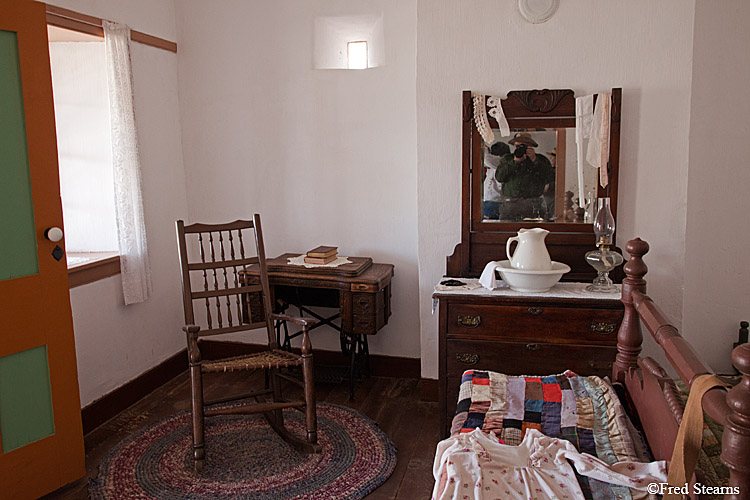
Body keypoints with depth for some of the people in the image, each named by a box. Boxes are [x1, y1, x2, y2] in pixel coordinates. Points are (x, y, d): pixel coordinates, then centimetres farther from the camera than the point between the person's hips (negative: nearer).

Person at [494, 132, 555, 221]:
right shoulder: (507, 159, 17)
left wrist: (535, 160, -4)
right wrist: (514, 162, -5)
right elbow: (499, 177, 2)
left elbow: (550, 179, -1)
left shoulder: (541, 160, 14)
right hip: (509, 205, 1)